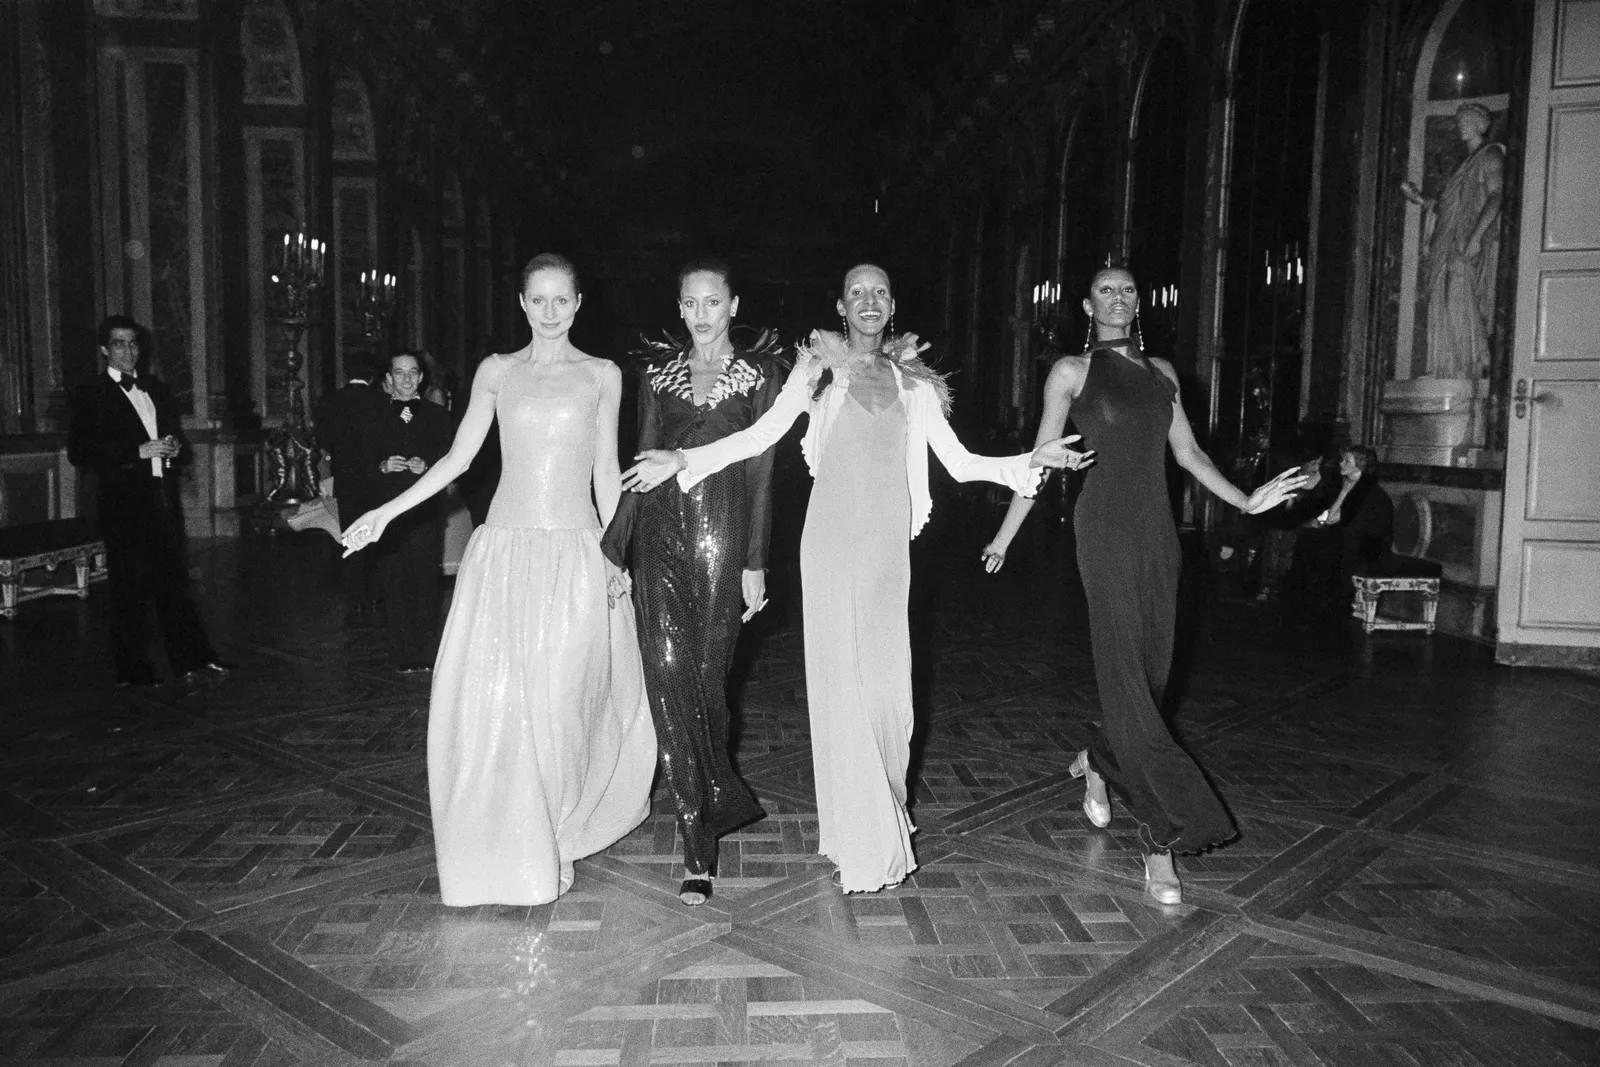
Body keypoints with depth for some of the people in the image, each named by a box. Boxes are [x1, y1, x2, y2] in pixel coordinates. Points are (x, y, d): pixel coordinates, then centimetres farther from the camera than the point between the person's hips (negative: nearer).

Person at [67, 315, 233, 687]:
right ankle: (133, 670, 9)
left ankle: (191, 659, 13)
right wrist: (139, 451, -16)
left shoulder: (155, 388, 16)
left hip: (163, 499, 5)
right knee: (130, 586, 0)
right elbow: (79, 452, -10)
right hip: (123, 504, -5)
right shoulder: (92, 394, -2)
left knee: (174, 580, 8)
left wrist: (173, 447, 3)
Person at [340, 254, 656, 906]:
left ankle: (548, 846, 17)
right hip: (504, 550, 2)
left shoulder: (602, 376, 8)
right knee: (487, 696, -4)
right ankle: (501, 851, 12)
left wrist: (615, 552, 4)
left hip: (574, 553, -1)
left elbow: (606, 474, 9)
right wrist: (384, 514, 3)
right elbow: (457, 458, 10)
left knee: (557, 699, -2)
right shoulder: (497, 371, 10)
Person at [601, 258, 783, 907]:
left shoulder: (759, 373, 6)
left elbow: (760, 470, 1)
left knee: (705, 679, -1)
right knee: (667, 675, -6)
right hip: (660, 538, 3)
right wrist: (613, 545, 8)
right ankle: (701, 841, 4)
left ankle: (701, 837, 16)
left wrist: (754, 562, -5)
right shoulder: (658, 374, 13)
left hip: (723, 537, -2)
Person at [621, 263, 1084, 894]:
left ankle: (883, 816, 22)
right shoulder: (819, 368, 5)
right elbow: (763, 433, -4)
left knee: (888, 682, 4)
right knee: (841, 679, -2)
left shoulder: (914, 383, 13)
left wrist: (1030, 461, 1)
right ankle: (862, 847, 6)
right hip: (832, 535, -2)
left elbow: (960, 462, 11)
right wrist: (681, 460, -14)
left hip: (889, 544, 3)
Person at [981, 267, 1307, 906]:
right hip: (1106, 526, -5)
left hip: (1157, 530, 5)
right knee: (1125, 672, -9)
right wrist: (1004, 537, 6)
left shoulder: (1161, 371, 18)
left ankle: (1097, 763, 36)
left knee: (1152, 668, 6)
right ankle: (1162, 837, -7)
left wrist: (1246, 501, 11)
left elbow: (1187, 452, 19)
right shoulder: (1071, 370, 5)